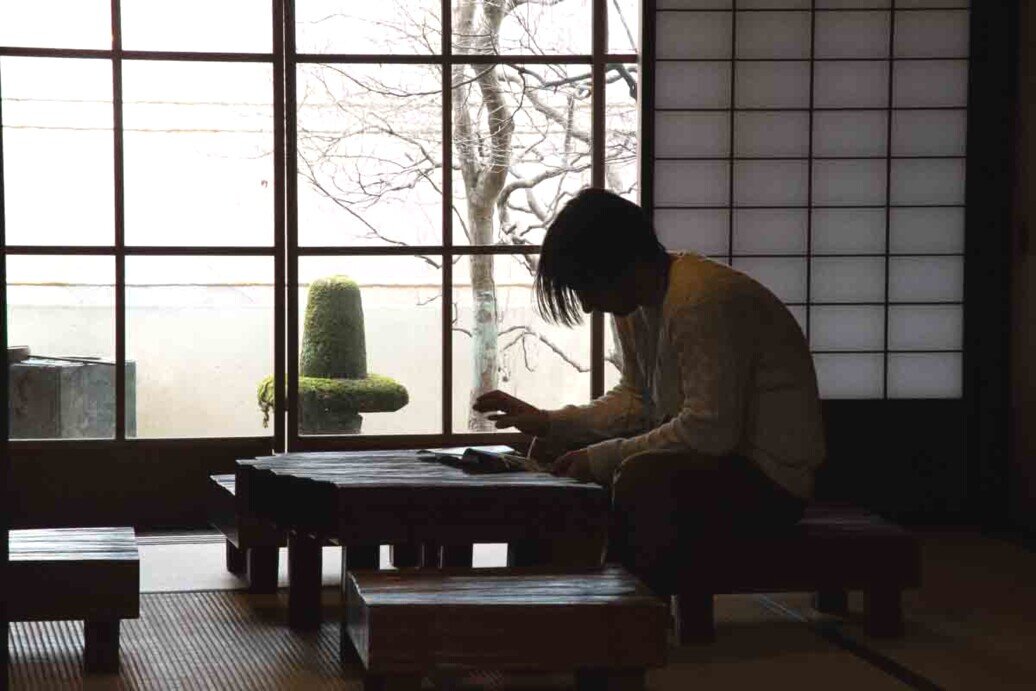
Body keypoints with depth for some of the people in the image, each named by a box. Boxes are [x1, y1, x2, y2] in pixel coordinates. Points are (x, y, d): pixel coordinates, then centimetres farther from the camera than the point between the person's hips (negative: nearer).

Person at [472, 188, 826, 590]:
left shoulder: (703, 300, -24)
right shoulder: (634, 304, 5)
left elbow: (710, 430, -29)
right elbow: (636, 401, 15)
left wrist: (602, 458, -21)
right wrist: (547, 423, 2)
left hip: (772, 477, -10)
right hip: (715, 457, 10)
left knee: (641, 478, -35)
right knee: (554, 455, 10)